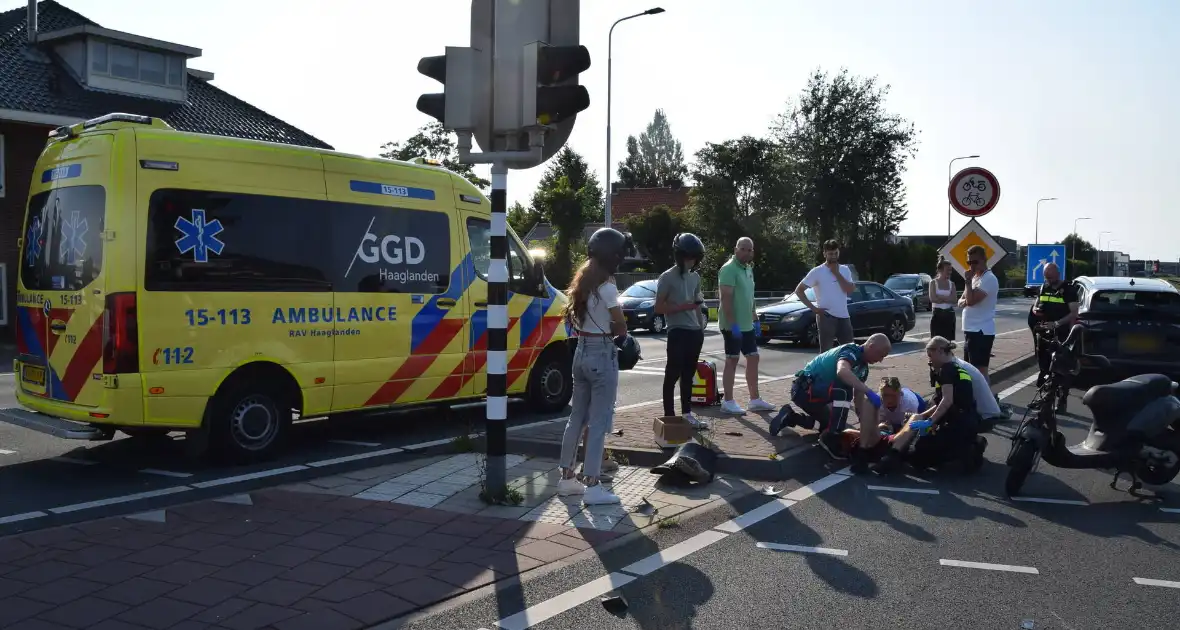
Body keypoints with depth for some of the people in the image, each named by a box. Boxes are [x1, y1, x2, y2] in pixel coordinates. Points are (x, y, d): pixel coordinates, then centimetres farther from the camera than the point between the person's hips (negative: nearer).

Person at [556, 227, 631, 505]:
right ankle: (592, 487, 1)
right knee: (599, 422, -3)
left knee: (577, 417, 15)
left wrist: (590, 327, 5)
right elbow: (621, 328, -10)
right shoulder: (606, 288, -16)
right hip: (602, 356, -8)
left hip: (581, 353, 8)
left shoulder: (582, 283, 9)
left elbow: (569, 318, 15)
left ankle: (567, 478, 22)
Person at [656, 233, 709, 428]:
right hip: (678, 332, -7)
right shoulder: (667, 277, -9)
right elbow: (659, 307, -11)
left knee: (688, 375, 13)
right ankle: (669, 416, 1)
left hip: (694, 332, 7)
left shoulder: (695, 277, 13)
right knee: (672, 375, -3)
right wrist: (683, 307, -19)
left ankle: (687, 413, 20)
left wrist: (701, 327, 15)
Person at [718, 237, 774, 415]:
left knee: (753, 358, 11)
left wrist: (755, 320, 19)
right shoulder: (729, 269, -14)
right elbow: (726, 298, -21)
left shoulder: (748, 269, 14)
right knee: (732, 360, -3)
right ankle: (728, 402, 4)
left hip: (747, 325, 9)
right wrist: (733, 324, -25)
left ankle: (755, 400, 18)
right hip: (733, 325, -9)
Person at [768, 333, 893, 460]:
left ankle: (789, 417, 29)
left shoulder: (863, 366, 8)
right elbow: (842, 372, -44)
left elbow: (858, 397, 11)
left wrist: (866, 425, 5)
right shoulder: (851, 352, -20)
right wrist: (869, 392, -45)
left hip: (816, 391, 10)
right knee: (844, 393, -30)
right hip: (804, 389, -10)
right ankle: (830, 438, -21)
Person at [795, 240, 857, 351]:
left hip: (843, 317, 5)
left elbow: (850, 290, -4)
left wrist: (837, 273, -8)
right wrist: (813, 308, -11)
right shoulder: (817, 271, -5)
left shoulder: (845, 270, 10)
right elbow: (798, 290, -6)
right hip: (826, 317, -5)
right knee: (826, 352, -2)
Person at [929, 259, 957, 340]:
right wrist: (947, 298, -8)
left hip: (949, 315, 3)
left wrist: (940, 297, -14)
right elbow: (933, 299, -14)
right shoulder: (933, 283, -1)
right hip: (937, 314, -3)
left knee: (948, 340, 3)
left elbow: (953, 300, -5)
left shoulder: (952, 284, 8)